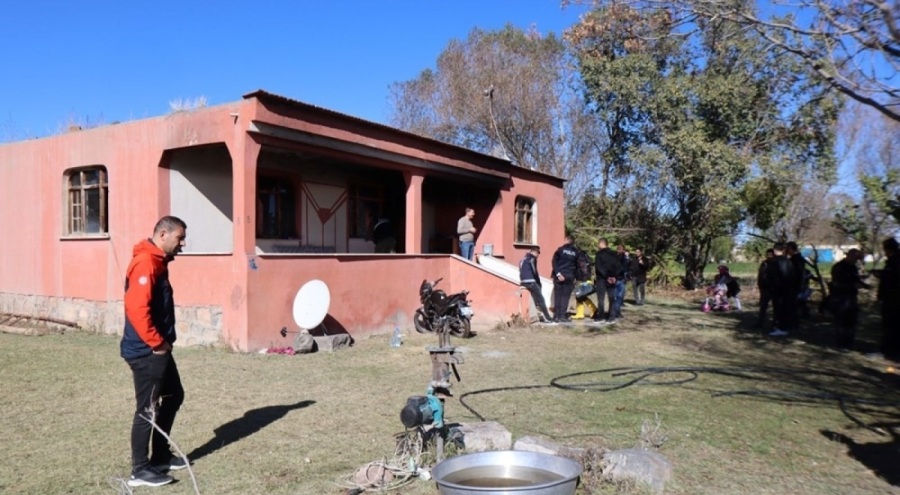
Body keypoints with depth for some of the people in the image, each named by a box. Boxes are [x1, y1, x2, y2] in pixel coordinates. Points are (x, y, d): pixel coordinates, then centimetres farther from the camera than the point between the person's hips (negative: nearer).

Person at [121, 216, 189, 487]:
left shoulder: (157, 262, 13)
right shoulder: (145, 263, -19)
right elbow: (136, 308, -28)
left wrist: (164, 342, 14)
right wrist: (157, 343, -20)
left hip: (158, 350, 10)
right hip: (146, 352, -10)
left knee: (174, 396, 19)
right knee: (147, 409, -1)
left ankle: (161, 455, 31)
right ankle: (140, 470, 12)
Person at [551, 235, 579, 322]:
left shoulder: (561, 249, 2)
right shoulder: (576, 252, 6)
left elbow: (554, 261, -8)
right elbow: (577, 265, 8)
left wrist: (558, 273, -10)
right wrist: (575, 277, 12)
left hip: (559, 275, 0)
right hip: (569, 276, 0)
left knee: (558, 295, 5)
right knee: (565, 296, 4)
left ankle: (556, 316, 4)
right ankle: (563, 316, -2)